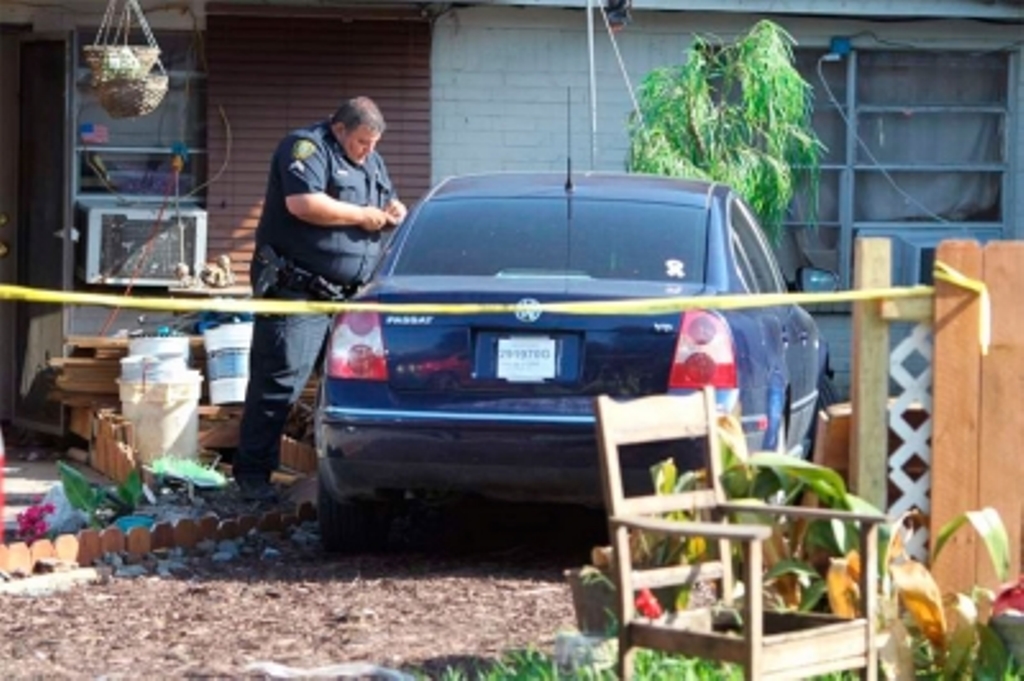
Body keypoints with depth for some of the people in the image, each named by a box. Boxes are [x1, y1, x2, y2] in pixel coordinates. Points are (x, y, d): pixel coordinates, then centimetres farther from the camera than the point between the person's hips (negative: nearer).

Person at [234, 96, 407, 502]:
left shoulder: (372, 162, 20)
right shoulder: (307, 148, -7)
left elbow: (385, 208, 30)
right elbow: (303, 203, -23)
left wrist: (392, 213, 4)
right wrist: (361, 215, -15)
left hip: (348, 296, 8)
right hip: (297, 290, -8)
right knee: (278, 383, -10)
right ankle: (253, 473, -8)